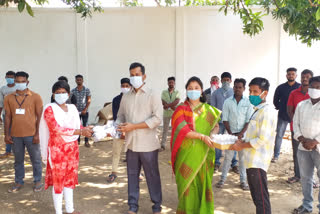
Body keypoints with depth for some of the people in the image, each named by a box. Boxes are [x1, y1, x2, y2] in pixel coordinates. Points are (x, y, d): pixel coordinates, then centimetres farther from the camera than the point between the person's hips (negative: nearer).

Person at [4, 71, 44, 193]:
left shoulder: (35, 97, -2)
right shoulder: (9, 98, 7)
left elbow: (39, 116, -2)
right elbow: (8, 117, 8)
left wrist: (37, 134, -7)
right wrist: (7, 134, 3)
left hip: (31, 135, -2)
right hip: (15, 135, 3)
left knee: (36, 159, 7)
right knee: (18, 160, 13)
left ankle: (38, 181, 20)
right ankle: (18, 182, 26)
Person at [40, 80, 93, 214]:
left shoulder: (72, 108, 8)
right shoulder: (49, 109, -10)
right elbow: (57, 129, -21)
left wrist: (86, 130, -12)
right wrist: (80, 132, -25)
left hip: (72, 148, 6)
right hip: (57, 149, -6)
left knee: (70, 178, 15)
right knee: (58, 180, 3)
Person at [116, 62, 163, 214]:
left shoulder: (152, 95, -5)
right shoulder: (126, 97, 10)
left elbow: (157, 118, -14)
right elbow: (120, 116, 14)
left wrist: (133, 126, -18)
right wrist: (116, 127, -10)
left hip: (148, 144, -4)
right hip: (131, 144, 4)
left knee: (152, 176, 6)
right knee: (132, 175, 12)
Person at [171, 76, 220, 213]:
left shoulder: (208, 109, 8)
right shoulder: (181, 109, -1)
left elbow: (216, 126, 11)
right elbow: (182, 130, -13)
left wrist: (213, 134, -12)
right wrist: (202, 136, -21)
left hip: (203, 153, 2)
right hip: (187, 153, -2)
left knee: (203, 182, 7)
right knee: (187, 183, 3)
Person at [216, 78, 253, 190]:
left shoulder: (248, 103, -2)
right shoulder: (228, 102, -1)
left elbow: (249, 121, -3)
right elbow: (225, 119, -1)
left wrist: (241, 134, -12)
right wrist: (230, 133, -9)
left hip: (243, 134, 0)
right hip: (230, 133, 0)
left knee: (243, 157, 6)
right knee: (228, 156, 4)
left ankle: (243, 180, 17)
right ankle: (223, 178, 15)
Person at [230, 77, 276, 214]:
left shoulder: (267, 111, -14)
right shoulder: (258, 110, 16)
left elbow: (262, 139, -21)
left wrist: (242, 145, -13)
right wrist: (243, 142, 7)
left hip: (258, 162, -10)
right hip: (252, 160, 10)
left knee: (261, 199, -2)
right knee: (256, 197, 20)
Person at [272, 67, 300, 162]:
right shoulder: (280, 87, 3)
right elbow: (275, 100, 14)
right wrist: (280, 108, 8)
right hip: (282, 116, 1)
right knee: (279, 135, 4)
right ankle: (276, 155, 12)